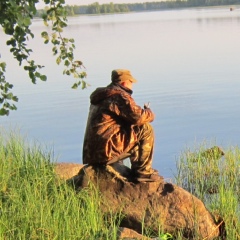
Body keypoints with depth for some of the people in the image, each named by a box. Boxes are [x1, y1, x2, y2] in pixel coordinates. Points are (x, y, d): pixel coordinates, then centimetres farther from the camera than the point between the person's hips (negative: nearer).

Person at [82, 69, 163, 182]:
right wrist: (149, 112, 5)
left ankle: (136, 169, 24)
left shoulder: (102, 95, 21)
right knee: (146, 129, -5)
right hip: (106, 151, -10)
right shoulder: (119, 96, -10)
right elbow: (138, 116, -18)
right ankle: (143, 171, -3)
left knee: (135, 133, 28)